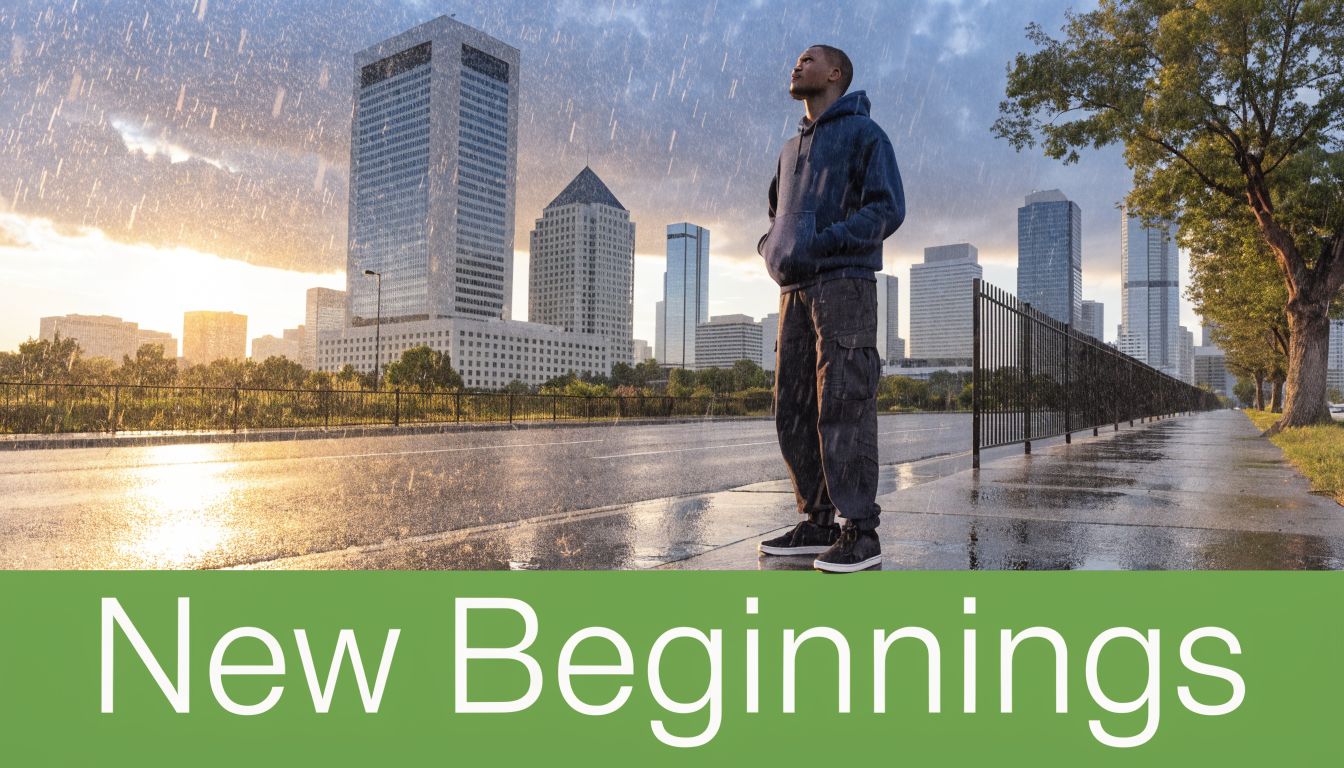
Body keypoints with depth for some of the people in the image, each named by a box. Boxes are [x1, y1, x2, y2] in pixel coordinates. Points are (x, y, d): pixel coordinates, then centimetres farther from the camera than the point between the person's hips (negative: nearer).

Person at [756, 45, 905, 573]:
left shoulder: (862, 132, 3)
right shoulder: (792, 148, 24)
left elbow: (888, 208, -7)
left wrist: (823, 242, -18)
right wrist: (770, 248, 9)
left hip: (844, 283, -7)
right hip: (795, 290, 7)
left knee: (842, 408, -12)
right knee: (793, 411, 3)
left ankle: (860, 532, -8)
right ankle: (817, 522, 11)